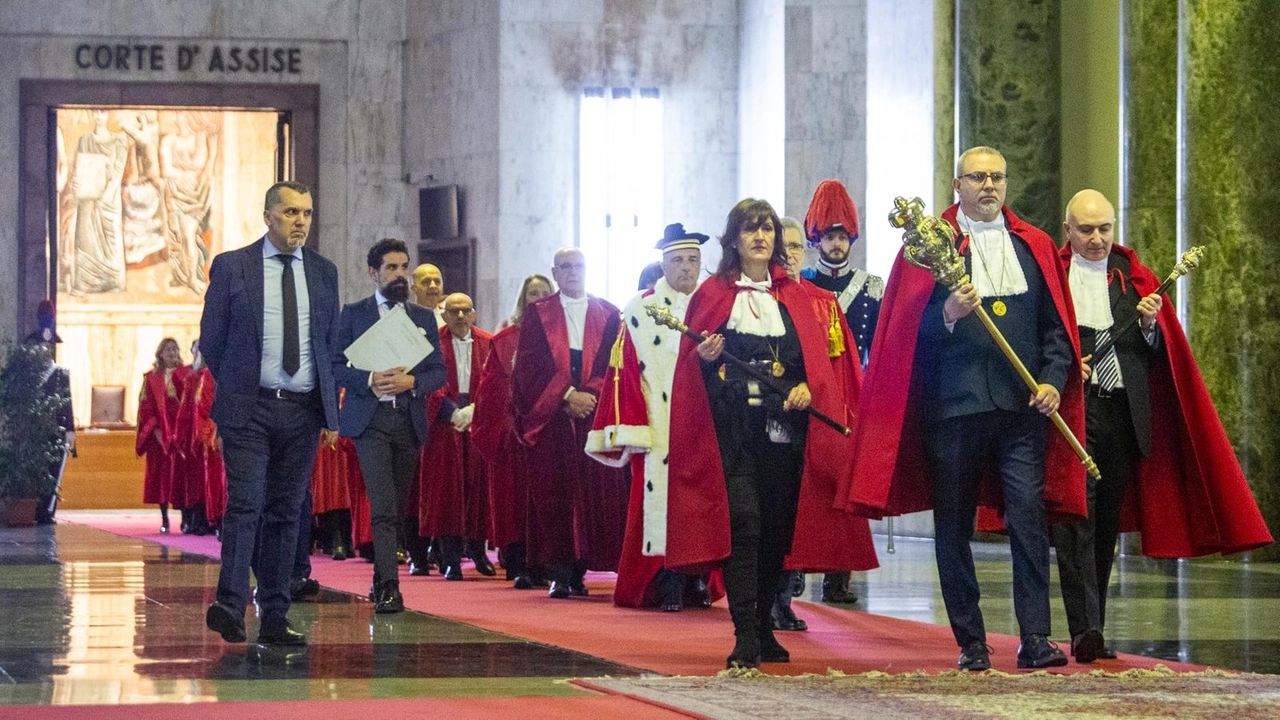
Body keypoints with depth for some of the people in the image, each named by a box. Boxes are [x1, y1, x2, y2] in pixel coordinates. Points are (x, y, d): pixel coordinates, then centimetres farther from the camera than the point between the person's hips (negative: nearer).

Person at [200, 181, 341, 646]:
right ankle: (230, 608, -20)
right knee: (245, 504, -14)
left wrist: (329, 408, 10)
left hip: (303, 411, 4)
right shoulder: (231, 267, 1)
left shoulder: (324, 272, 12)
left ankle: (274, 620, 6)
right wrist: (236, 387, 5)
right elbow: (211, 339, 5)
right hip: (248, 410, -3)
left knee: (286, 513, 5)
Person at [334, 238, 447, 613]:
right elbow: (336, 365, 1)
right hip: (370, 419, -4)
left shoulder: (424, 318, 14)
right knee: (383, 506, -15)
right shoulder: (353, 314, 6)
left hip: (410, 421, 4)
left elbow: (439, 371, 9)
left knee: (398, 508, 10)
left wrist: (411, 381, -11)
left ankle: (381, 578, 24)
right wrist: (369, 380, -16)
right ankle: (389, 586, -21)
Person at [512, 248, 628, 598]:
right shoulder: (538, 314, 9)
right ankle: (559, 573, -5)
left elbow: (614, 365, 5)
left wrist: (589, 395, -12)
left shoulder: (608, 315, 12)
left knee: (594, 492, -4)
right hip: (550, 417, -1)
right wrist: (566, 396, -12)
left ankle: (579, 572, 0)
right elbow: (530, 366, -1)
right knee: (554, 494, -5)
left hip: (595, 413, 1)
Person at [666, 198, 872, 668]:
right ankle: (746, 638, -19)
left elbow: (819, 358, 10)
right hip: (733, 427, -3)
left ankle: (763, 627, 18)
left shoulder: (797, 297, 15)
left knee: (777, 528, 4)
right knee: (743, 522, -15)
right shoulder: (713, 294, 8)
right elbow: (690, 361, 7)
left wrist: (809, 387, -9)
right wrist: (704, 359, -15)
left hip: (785, 426, 3)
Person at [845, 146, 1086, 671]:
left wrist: (1054, 380, -3)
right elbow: (907, 329, 2)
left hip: (1022, 406, 1)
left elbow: (1056, 326, 13)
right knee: (954, 525, 2)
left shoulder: (1035, 247, 15)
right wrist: (948, 315, -17)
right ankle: (970, 642, 10)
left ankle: (1035, 638, -12)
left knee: (1029, 514, -11)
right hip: (953, 407, -1)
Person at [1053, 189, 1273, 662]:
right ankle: (1084, 630, -20)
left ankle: (1091, 631, 13)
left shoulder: (1133, 277, 15)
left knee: (1107, 523, 7)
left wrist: (1150, 325, -6)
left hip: (1122, 410, 4)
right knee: (1076, 519, -13)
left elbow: (1159, 354, 14)